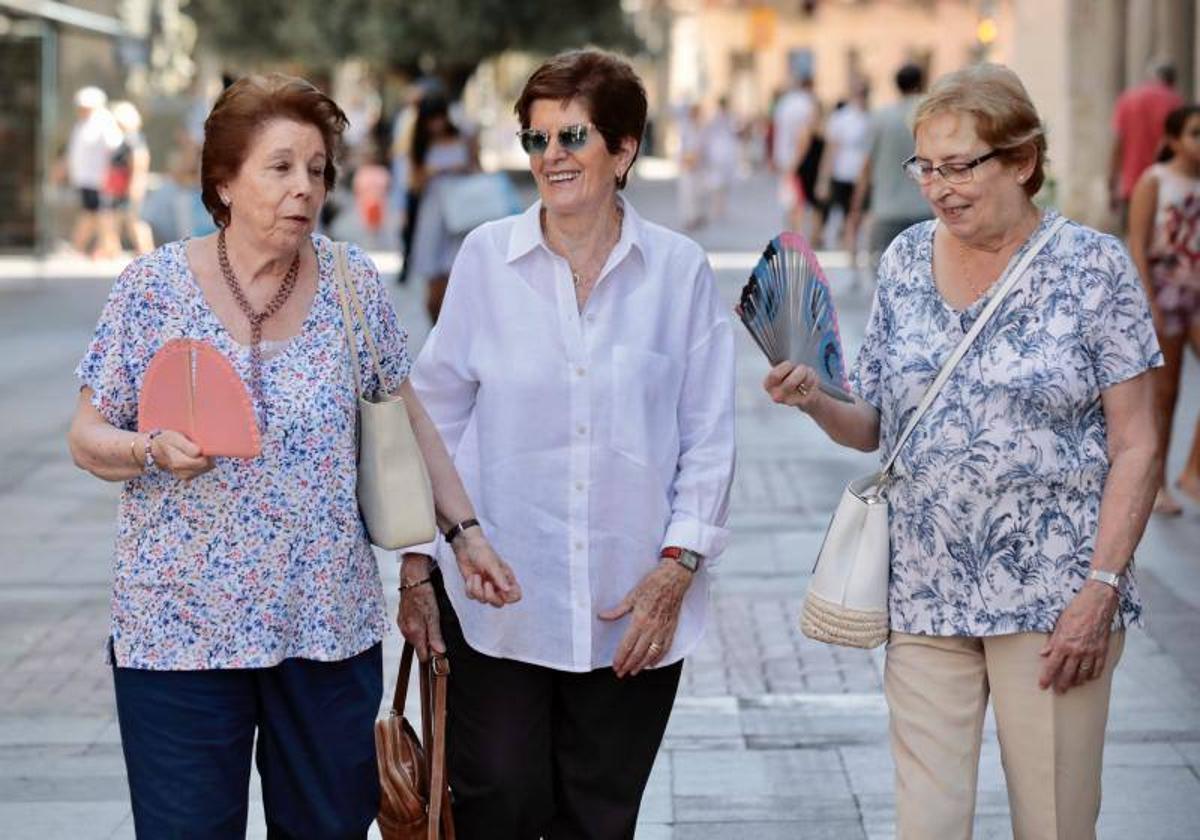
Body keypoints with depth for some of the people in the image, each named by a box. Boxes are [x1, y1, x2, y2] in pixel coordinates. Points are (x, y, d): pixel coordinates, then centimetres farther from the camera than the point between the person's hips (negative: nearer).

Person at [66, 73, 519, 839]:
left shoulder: (354, 284, 2)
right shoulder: (153, 287, -4)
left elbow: (407, 421, 13)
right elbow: (88, 437, 0)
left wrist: (465, 532, 9)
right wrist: (155, 451, -20)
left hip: (329, 625, 2)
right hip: (179, 629, -2)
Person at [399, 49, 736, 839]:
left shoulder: (680, 270, -1)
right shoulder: (486, 258, 0)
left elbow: (709, 437, 2)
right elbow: (437, 418, 6)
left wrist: (676, 569, -6)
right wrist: (417, 565, 4)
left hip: (633, 608, 0)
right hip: (496, 599, 0)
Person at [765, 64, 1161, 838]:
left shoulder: (1093, 266, -5)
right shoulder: (906, 260, 8)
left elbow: (1135, 447, -6)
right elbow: (875, 427, 13)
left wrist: (1101, 589, -13)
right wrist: (814, 401, -8)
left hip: (1051, 600, -4)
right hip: (926, 597, 4)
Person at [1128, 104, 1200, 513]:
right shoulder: (1154, 182, -7)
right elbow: (1137, 246, -12)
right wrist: (1148, 304, -18)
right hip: (1164, 291, -4)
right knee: (1163, 395, 4)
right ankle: (1157, 484, 16)